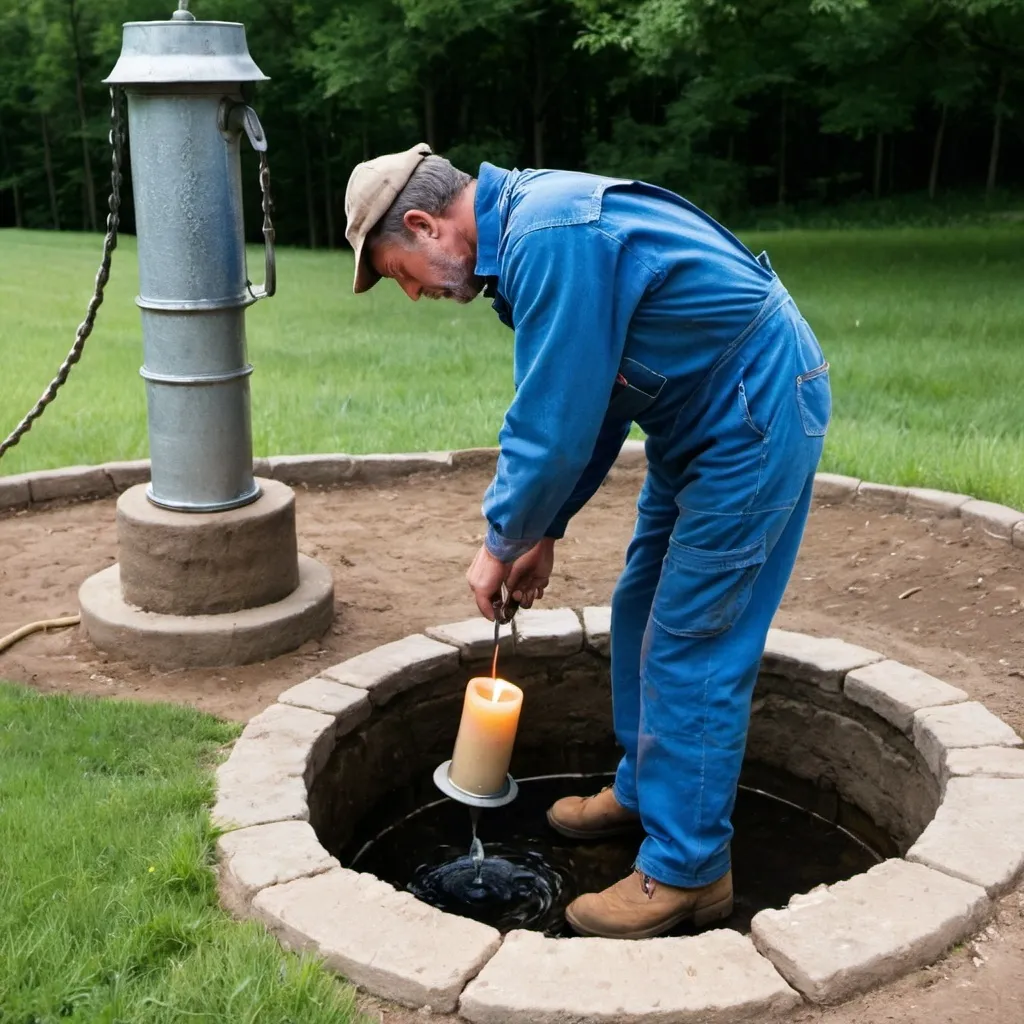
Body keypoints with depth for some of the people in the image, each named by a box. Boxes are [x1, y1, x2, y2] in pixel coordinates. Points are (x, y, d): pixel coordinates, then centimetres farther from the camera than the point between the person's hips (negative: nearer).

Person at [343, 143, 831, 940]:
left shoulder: (550, 240, -26)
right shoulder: (526, 228, 8)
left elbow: (554, 425, -25)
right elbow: (584, 398, 13)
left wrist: (504, 544, -9)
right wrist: (543, 532, 12)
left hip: (755, 416, -10)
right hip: (705, 415, 10)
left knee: (691, 645, -5)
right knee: (644, 613, 17)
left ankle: (686, 871, 8)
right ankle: (645, 791, 33)